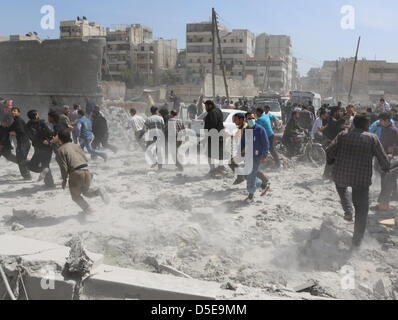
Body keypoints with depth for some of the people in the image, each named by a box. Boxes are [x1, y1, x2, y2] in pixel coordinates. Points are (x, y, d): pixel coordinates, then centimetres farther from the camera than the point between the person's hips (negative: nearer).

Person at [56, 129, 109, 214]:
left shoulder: (60, 150, 1)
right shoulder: (76, 146, 19)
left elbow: (64, 167, -5)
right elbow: (86, 160, 17)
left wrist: (64, 180, 7)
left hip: (75, 173, -5)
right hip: (86, 171, 6)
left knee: (76, 196, 18)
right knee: (86, 191, 28)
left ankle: (87, 209, 1)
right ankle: (98, 191, -2)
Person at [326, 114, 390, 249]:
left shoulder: (343, 135, 4)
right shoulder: (372, 138, 1)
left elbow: (329, 151, -2)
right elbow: (384, 160, 2)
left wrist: (333, 160, 20)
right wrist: (386, 169, 23)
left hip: (340, 175, 2)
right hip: (362, 179, -2)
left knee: (340, 185, 38)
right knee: (362, 209, 12)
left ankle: (348, 211, 20)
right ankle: (356, 243, 14)